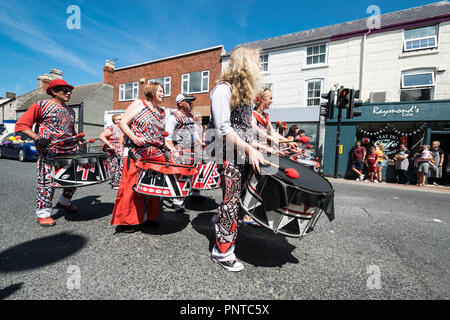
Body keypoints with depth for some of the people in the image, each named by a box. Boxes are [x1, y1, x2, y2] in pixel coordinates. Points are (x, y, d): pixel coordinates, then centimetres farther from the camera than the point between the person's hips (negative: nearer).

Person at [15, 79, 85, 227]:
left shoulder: (70, 111, 19)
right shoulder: (41, 105, 1)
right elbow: (21, 124, -5)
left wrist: (79, 140, 10)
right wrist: (37, 138, -20)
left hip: (70, 152, 6)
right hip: (48, 152, -6)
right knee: (47, 182, -6)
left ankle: (65, 201, 33)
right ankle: (43, 213, 8)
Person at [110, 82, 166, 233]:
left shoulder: (162, 113, 20)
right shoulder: (139, 103, 4)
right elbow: (122, 122, -1)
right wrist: (134, 137, -17)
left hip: (156, 156, 6)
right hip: (137, 154, -5)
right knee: (132, 186, -4)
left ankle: (149, 217, 20)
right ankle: (124, 221, 8)